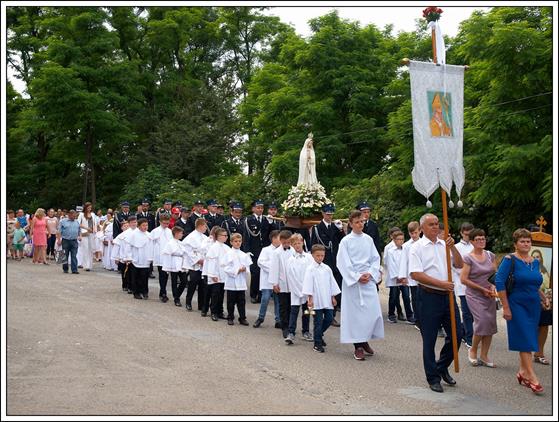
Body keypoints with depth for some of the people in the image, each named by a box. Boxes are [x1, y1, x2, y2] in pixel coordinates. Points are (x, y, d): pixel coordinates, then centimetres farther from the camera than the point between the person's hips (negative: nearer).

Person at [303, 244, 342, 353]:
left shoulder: (327, 268, 9)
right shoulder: (310, 269, -5)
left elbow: (332, 283, 14)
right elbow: (308, 284, -9)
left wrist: (333, 297, 11)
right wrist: (310, 298, -13)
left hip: (327, 300, 5)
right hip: (316, 301, -5)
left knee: (329, 319, 6)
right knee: (318, 322, -1)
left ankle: (319, 334, 31)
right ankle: (317, 344, 9)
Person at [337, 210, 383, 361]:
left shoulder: (368, 239, 7)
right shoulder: (346, 241, -4)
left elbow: (376, 258, 9)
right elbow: (343, 263, -7)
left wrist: (370, 273, -7)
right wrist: (357, 277, -11)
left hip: (369, 280, 3)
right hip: (352, 281, -3)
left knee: (373, 312, 1)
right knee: (355, 313, -1)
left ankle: (365, 341, 20)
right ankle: (358, 346, 8)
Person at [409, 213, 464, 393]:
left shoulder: (445, 244, 11)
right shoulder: (417, 247, -4)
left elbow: (459, 265, 5)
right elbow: (416, 274, -13)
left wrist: (452, 248, -11)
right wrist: (441, 283, -18)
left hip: (448, 295, 5)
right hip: (429, 296, -5)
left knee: (456, 334, 7)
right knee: (429, 339, 3)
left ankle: (442, 367, 29)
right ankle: (433, 378, 15)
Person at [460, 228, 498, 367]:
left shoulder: (490, 255, 7)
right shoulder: (468, 258, -9)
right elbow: (463, 279, -13)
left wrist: (493, 286, -9)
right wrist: (482, 289, -12)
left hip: (489, 295, 5)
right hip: (474, 295, -5)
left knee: (491, 324, 1)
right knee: (482, 322, -17)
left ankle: (484, 356, 13)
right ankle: (473, 350, 7)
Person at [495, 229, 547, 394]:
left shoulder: (535, 262, 10)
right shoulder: (510, 260, -10)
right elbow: (499, 282, -14)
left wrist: (544, 298, 7)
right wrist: (506, 307, -16)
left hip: (534, 306, 6)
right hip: (517, 306, -6)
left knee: (529, 340, 10)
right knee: (525, 340, -9)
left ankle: (523, 372, 22)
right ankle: (532, 377, -10)